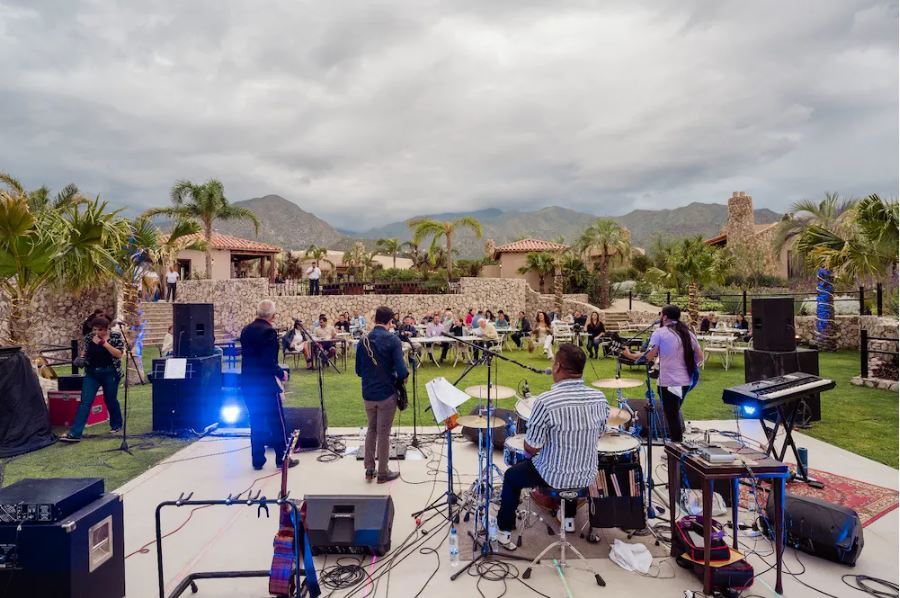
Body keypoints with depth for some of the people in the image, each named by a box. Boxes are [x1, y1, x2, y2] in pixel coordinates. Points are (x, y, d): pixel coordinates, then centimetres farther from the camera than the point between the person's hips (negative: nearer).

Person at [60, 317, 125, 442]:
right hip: (91, 373, 3)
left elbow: (119, 354, -16)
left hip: (110, 373, -3)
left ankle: (116, 425, 32)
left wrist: (104, 343, -22)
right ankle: (74, 433, -9)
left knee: (110, 400, 10)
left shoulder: (116, 337, -8)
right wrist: (81, 358, -5)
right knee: (85, 402, -6)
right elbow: (84, 351, 17)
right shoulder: (88, 337, 3)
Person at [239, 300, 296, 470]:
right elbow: (270, 362, -20)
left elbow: (246, 355, 13)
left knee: (256, 422, 14)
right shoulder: (269, 331, -17)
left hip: (248, 383, 7)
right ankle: (282, 459, 10)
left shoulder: (246, 330, 7)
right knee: (277, 422, 4)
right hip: (266, 384, -7)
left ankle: (257, 460, 19)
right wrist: (281, 374, -5)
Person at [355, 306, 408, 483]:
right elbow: (401, 369, -20)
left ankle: (369, 469, 24)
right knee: (383, 433, 7)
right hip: (387, 393, -4)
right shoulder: (392, 340, -13)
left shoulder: (363, 340, 1)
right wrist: (403, 378, 1)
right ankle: (383, 472, 18)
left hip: (368, 394, 4)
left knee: (371, 430, 20)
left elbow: (358, 370, 7)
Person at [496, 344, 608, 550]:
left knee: (511, 475, 24)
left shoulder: (546, 401, -27)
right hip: (588, 477, 5)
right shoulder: (599, 398, -10)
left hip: (553, 477, -4)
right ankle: (569, 518, 47)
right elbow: (597, 435, 6)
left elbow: (531, 448, -19)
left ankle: (505, 531, 29)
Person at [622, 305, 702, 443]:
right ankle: (680, 439, 32)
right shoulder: (688, 333, 8)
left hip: (669, 382, -6)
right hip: (686, 381, 7)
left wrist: (630, 355, -2)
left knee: (672, 417, 2)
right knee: (676, 412, 25)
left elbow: (648, 356, -15)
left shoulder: (660, 332, -9)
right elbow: (700, 357, 9)